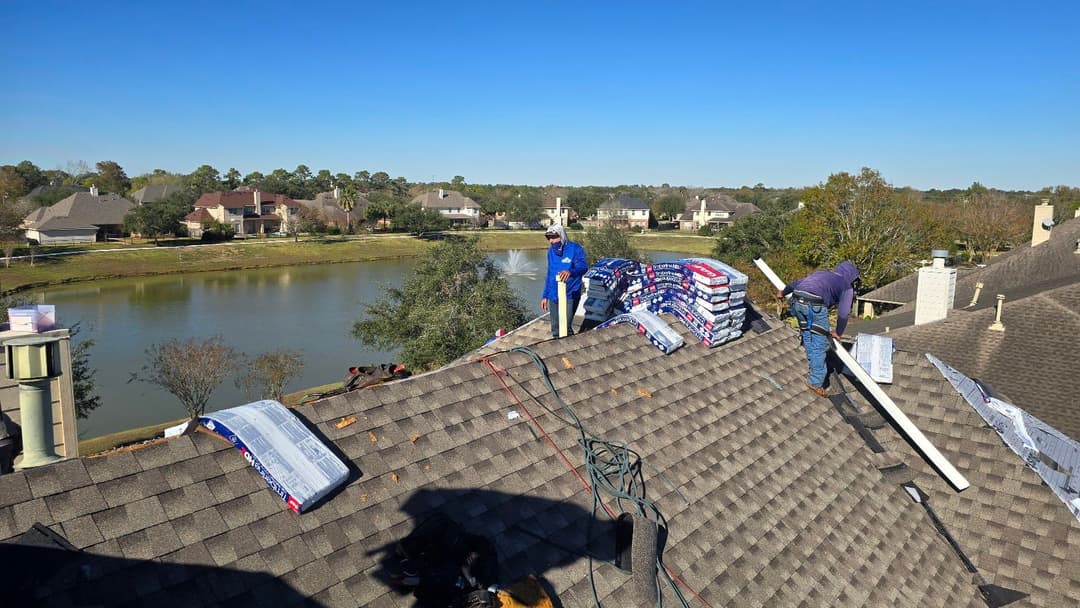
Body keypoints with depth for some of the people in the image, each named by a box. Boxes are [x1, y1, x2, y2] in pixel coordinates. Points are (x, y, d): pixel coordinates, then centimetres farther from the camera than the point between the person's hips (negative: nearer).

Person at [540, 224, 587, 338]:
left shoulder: (575, 249, -10)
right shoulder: (551, 251, 10)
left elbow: (583, 266, -26)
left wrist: (570, 271, -47)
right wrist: (545, 296, 17)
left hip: (570, 296, -6)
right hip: (553, 296, 6)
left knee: (565, 328, -14)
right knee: (555, 330, 13)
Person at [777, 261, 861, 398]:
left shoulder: (821, 273, 32)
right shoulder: (846, 286, 17)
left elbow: (796, 283, 39)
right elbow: (844, 313, 7)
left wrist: (783, 292, 56)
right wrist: (838, 332, 22)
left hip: (797, 301, 6)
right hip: (815, 304, -6)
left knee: (808, 338, 22)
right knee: (820, 344, 4)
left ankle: (814, 371, 33)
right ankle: (816, 382, 5)